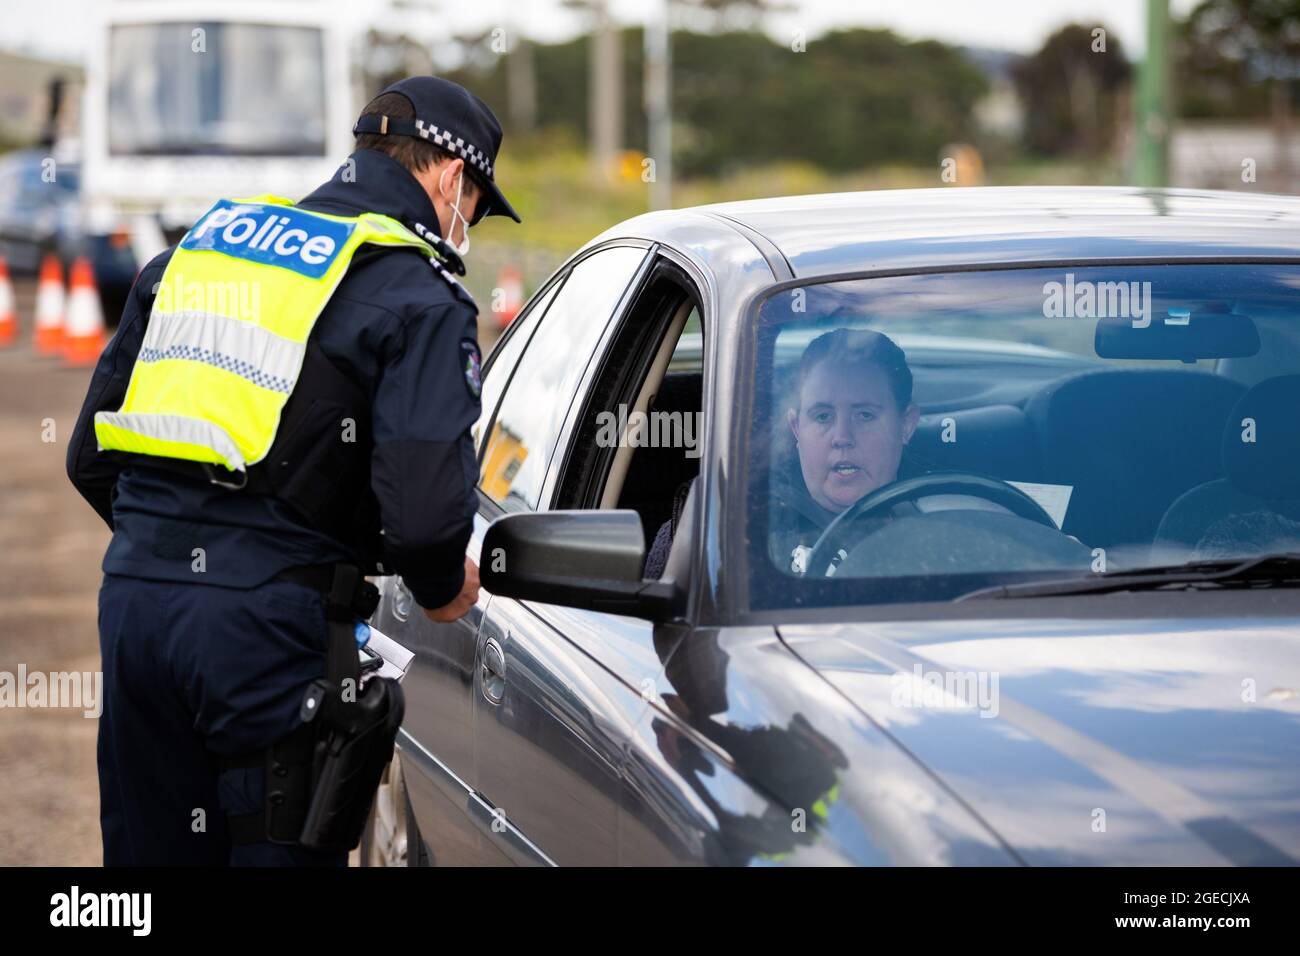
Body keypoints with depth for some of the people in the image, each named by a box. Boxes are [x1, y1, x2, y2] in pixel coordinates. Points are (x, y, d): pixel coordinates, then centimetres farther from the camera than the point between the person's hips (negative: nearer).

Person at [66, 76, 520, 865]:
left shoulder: (205, 240, 17)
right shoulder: (420, 297, -4)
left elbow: (91, 456, 18)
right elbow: (423, 508, -16)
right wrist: (443, 587, 4)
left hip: (133, 592, 6)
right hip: (267, 622, -6)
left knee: (147, 848, 15)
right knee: (276, 849, 5)